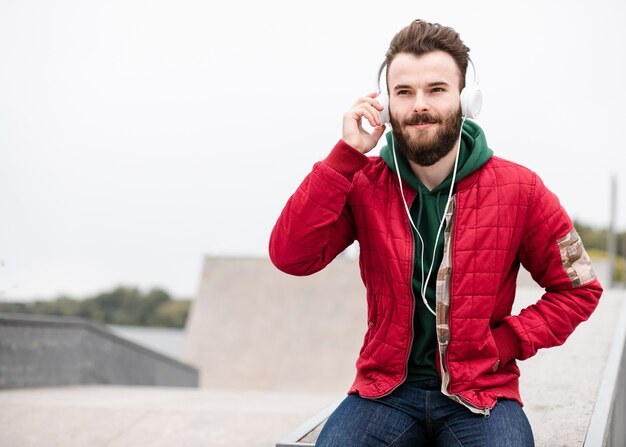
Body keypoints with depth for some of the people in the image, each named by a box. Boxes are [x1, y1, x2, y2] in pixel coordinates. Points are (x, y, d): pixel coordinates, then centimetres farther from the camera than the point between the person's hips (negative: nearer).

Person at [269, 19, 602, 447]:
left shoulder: (518, 190, -2)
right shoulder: (364, 184, 1)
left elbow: (579, 288, 6)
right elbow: (290, 257, -13)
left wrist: (506, 343, -7)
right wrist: (347, 155, -15)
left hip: (481, 392, 0)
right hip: (386, 390, 1)